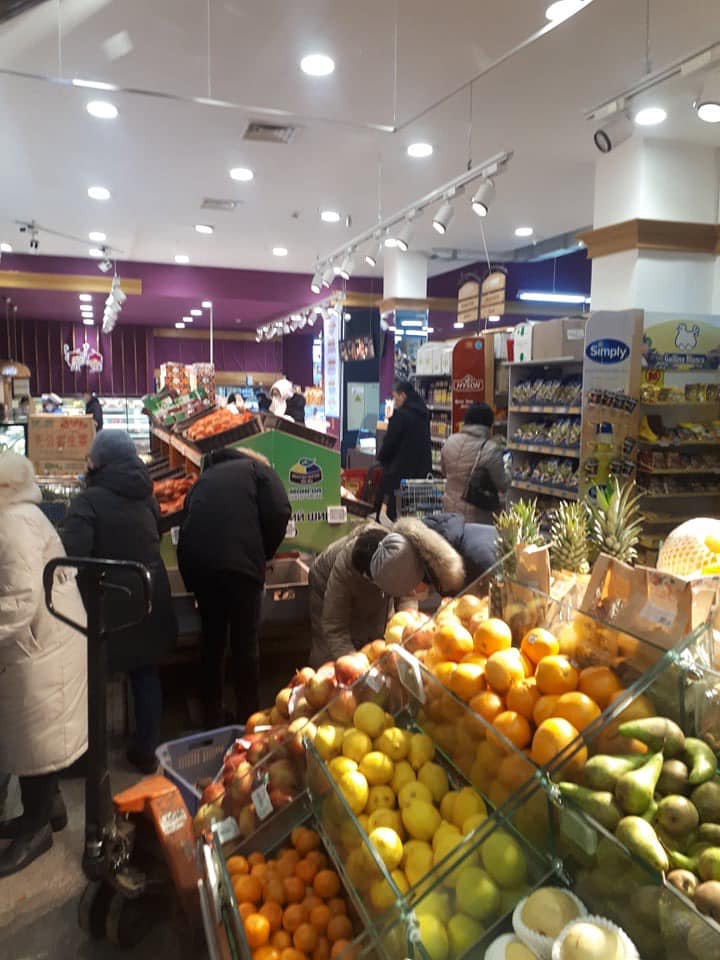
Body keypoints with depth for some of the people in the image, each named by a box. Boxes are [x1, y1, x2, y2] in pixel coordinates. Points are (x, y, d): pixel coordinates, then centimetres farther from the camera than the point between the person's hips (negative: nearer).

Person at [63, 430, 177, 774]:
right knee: (146, 673, 16)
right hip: (150, 597, 5)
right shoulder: (146, 496, 0)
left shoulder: (89, 500, -17)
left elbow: (72, 554, -23)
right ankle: (146, 751, 25)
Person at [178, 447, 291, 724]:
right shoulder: (258, 469, 15)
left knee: (212, 640, 18)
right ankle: (247, 717, 17)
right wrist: (263, 555, 12)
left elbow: (191, 516, 22)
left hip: (195, 563, 5)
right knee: (245, 643, 8)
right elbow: (279, 513, -1)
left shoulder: (206, 476, 29)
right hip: (239, 564, -5)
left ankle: (212, 716, 26)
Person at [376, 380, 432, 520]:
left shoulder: (400, 415, -15)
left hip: (400, 471, -8)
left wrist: (381, 458, 7)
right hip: (422, 470, 8)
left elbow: (389, 442, -13)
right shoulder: (423, 414, 9)